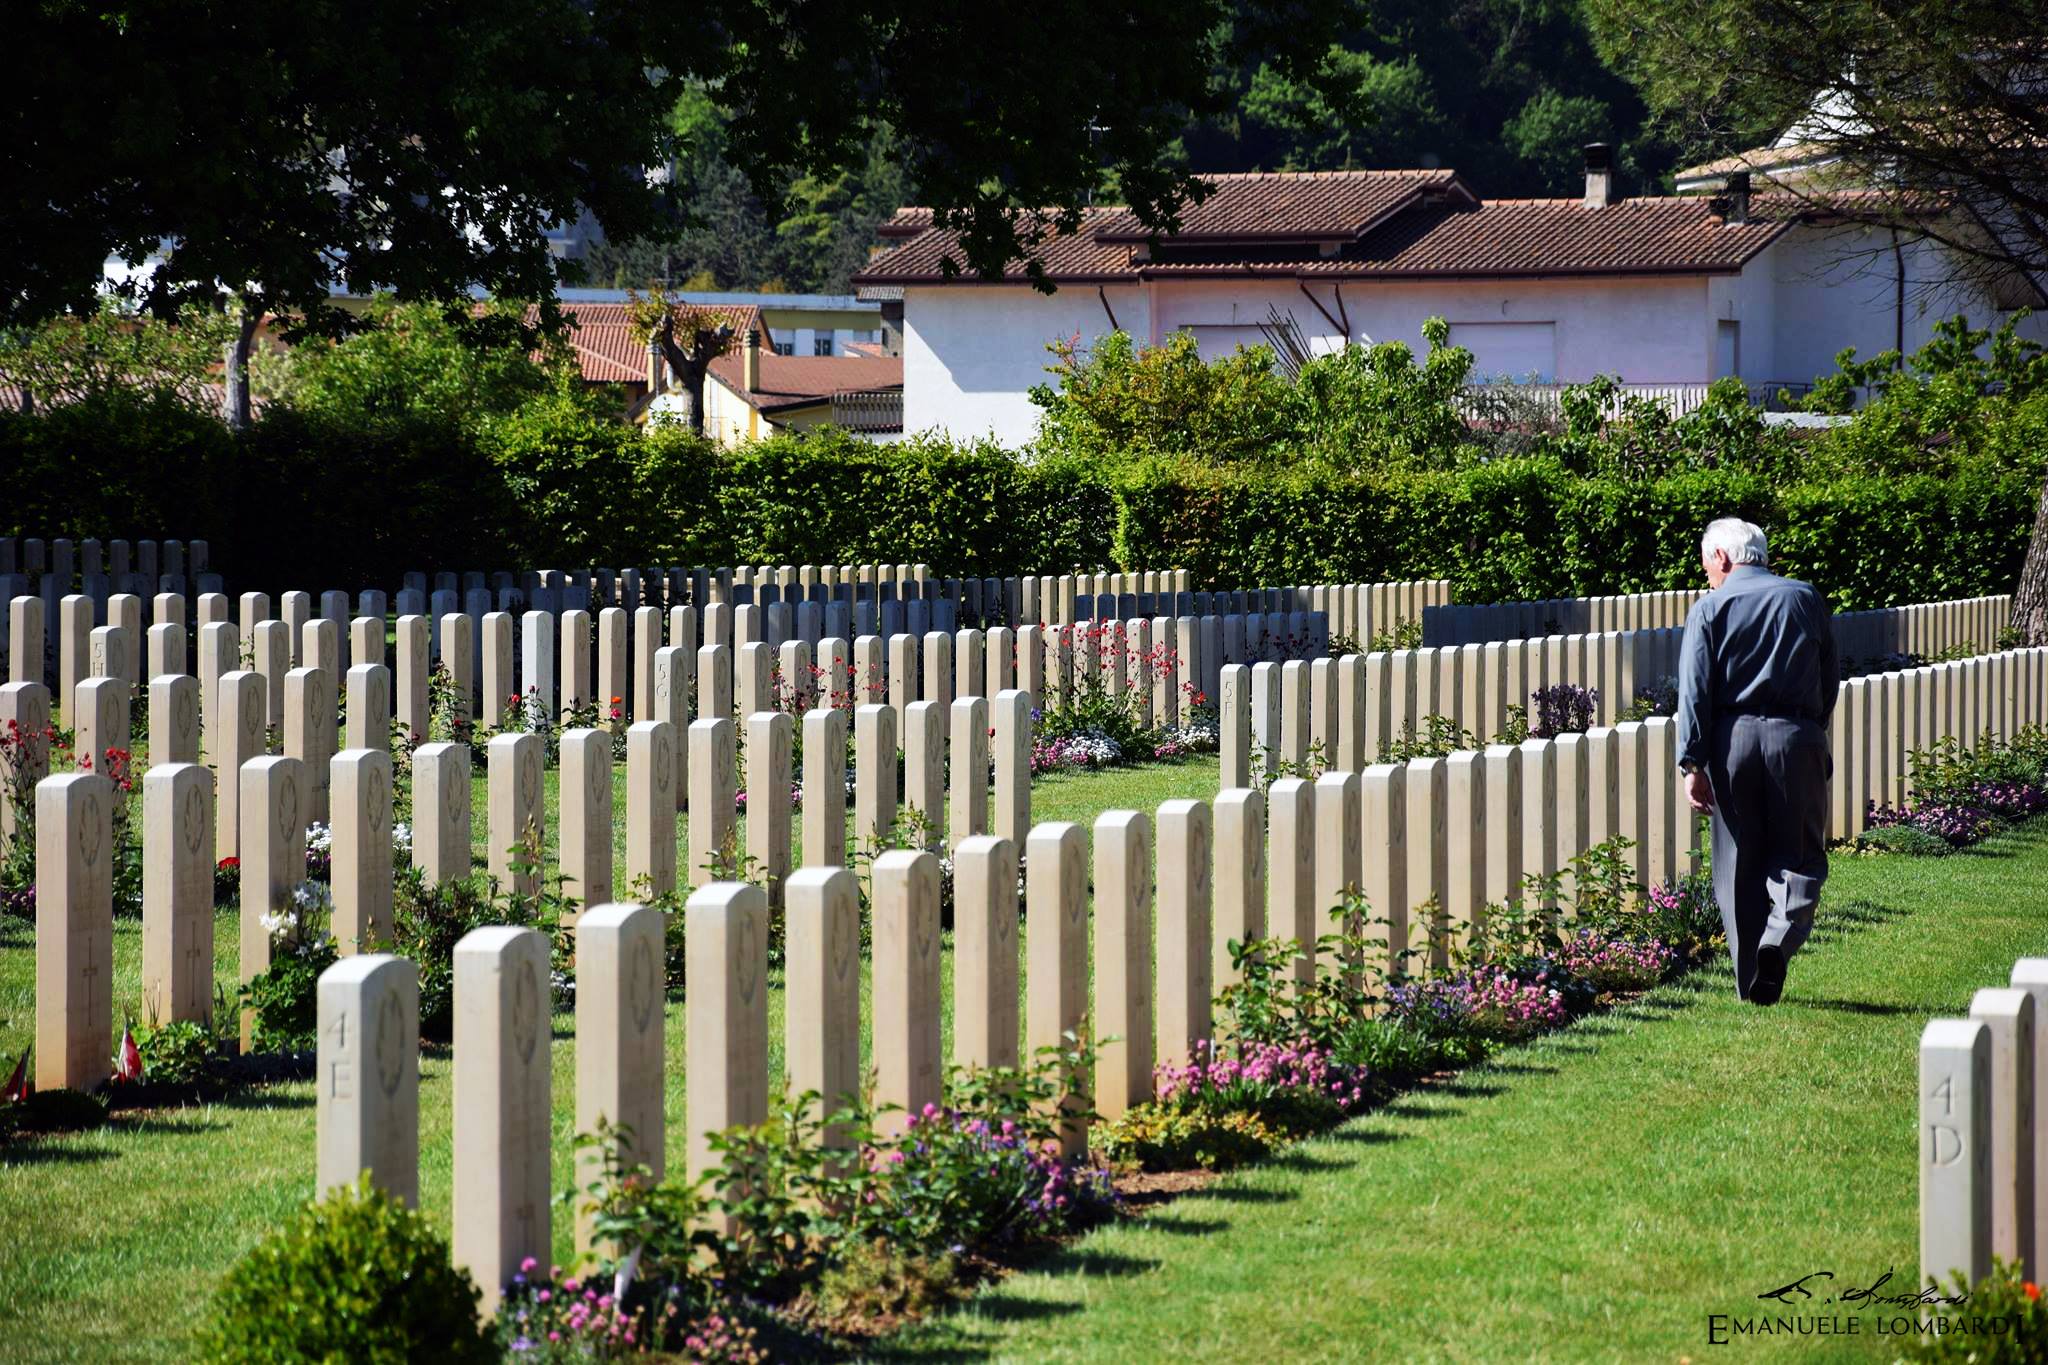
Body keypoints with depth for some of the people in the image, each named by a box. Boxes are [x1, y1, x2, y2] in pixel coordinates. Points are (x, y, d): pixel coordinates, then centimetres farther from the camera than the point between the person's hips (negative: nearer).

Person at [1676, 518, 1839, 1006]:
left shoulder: (1710, 608, 3)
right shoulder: (1806, 599, 10)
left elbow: (1695, 692, -4)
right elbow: (1830, 682, 14)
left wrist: (1693, 764, -6)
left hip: (1733, 739, 0)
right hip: (1797, 738, 0)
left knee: (1738, 865, 7)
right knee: (1800, 855, 6)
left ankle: (1751, 982, 8)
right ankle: (1779, 938, -22)